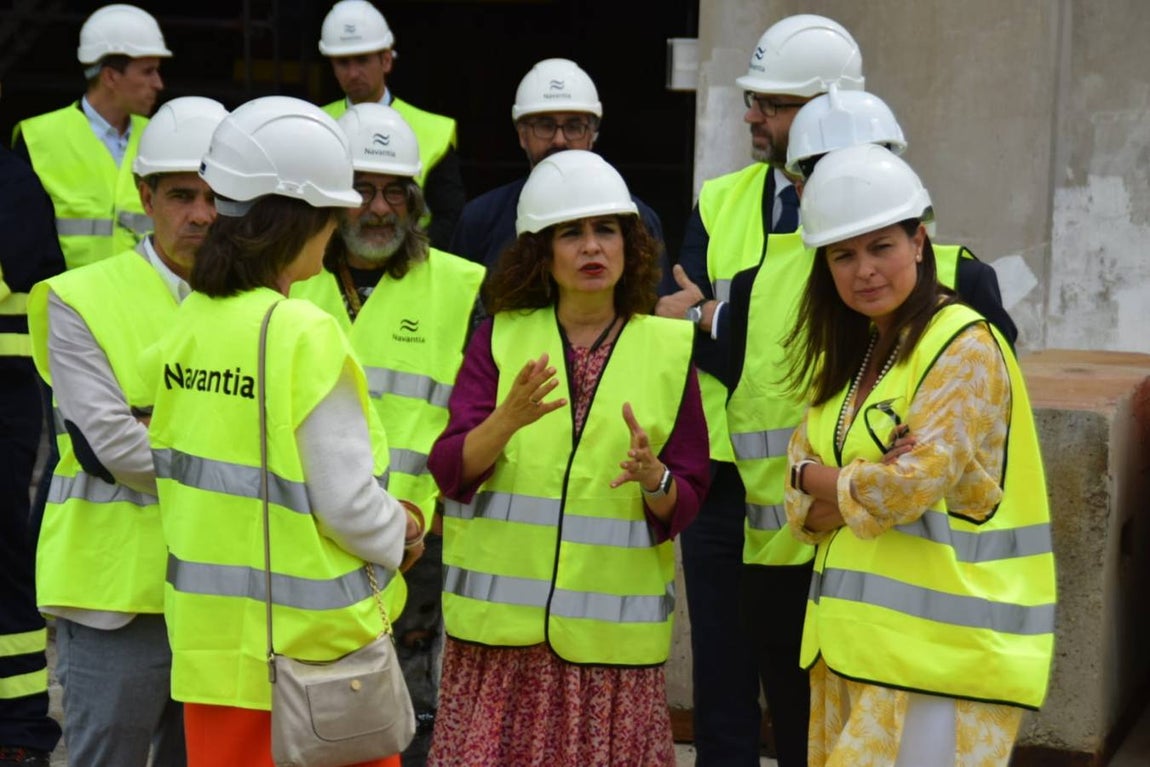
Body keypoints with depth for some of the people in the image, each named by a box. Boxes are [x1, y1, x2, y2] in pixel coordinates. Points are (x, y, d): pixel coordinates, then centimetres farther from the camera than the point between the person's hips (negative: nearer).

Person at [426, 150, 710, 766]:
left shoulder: (669, 348, 6)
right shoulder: (500, 337, 6)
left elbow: (685, 503, 6)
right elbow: (449, 470, -3)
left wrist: (653, 481, -16)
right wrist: (508, 419, -21)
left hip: (613, 630, 0)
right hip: (498, 622, 0)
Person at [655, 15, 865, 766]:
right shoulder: (719, 202, 8)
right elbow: (669, 325, -1)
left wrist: (711, 318, -15)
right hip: (720, 478, 4)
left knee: (806, 701, 10)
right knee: (721, 694, 13)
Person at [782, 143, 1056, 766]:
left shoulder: (965, 345, -10)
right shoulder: (848, 353, 13)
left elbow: (913, 486, -19)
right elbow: (801, 506, 6)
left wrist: (821, 479, -3)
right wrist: (867, 482, -14)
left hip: (940, 647, -7)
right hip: (854, 638, 7)